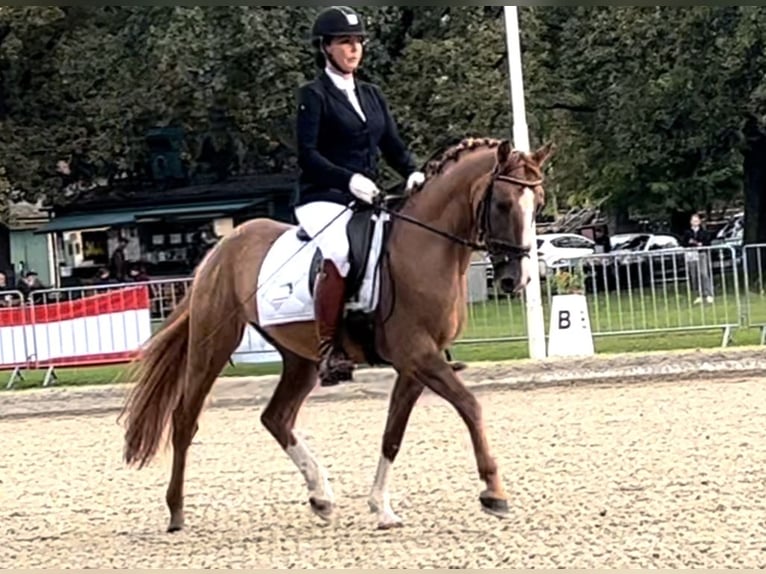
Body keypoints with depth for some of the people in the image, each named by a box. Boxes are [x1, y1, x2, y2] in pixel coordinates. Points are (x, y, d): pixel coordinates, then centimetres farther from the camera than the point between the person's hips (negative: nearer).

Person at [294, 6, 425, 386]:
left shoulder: (372, 96, 18)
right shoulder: (314, 95, -1)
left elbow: (393, 147, 15)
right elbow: (307, 155, -11)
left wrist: (412, 174, -6)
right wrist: (349, 179, -25)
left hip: (366, 201, 7)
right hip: (323, 201, -7)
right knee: (340, 253, -35)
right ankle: (327, 350, -31)